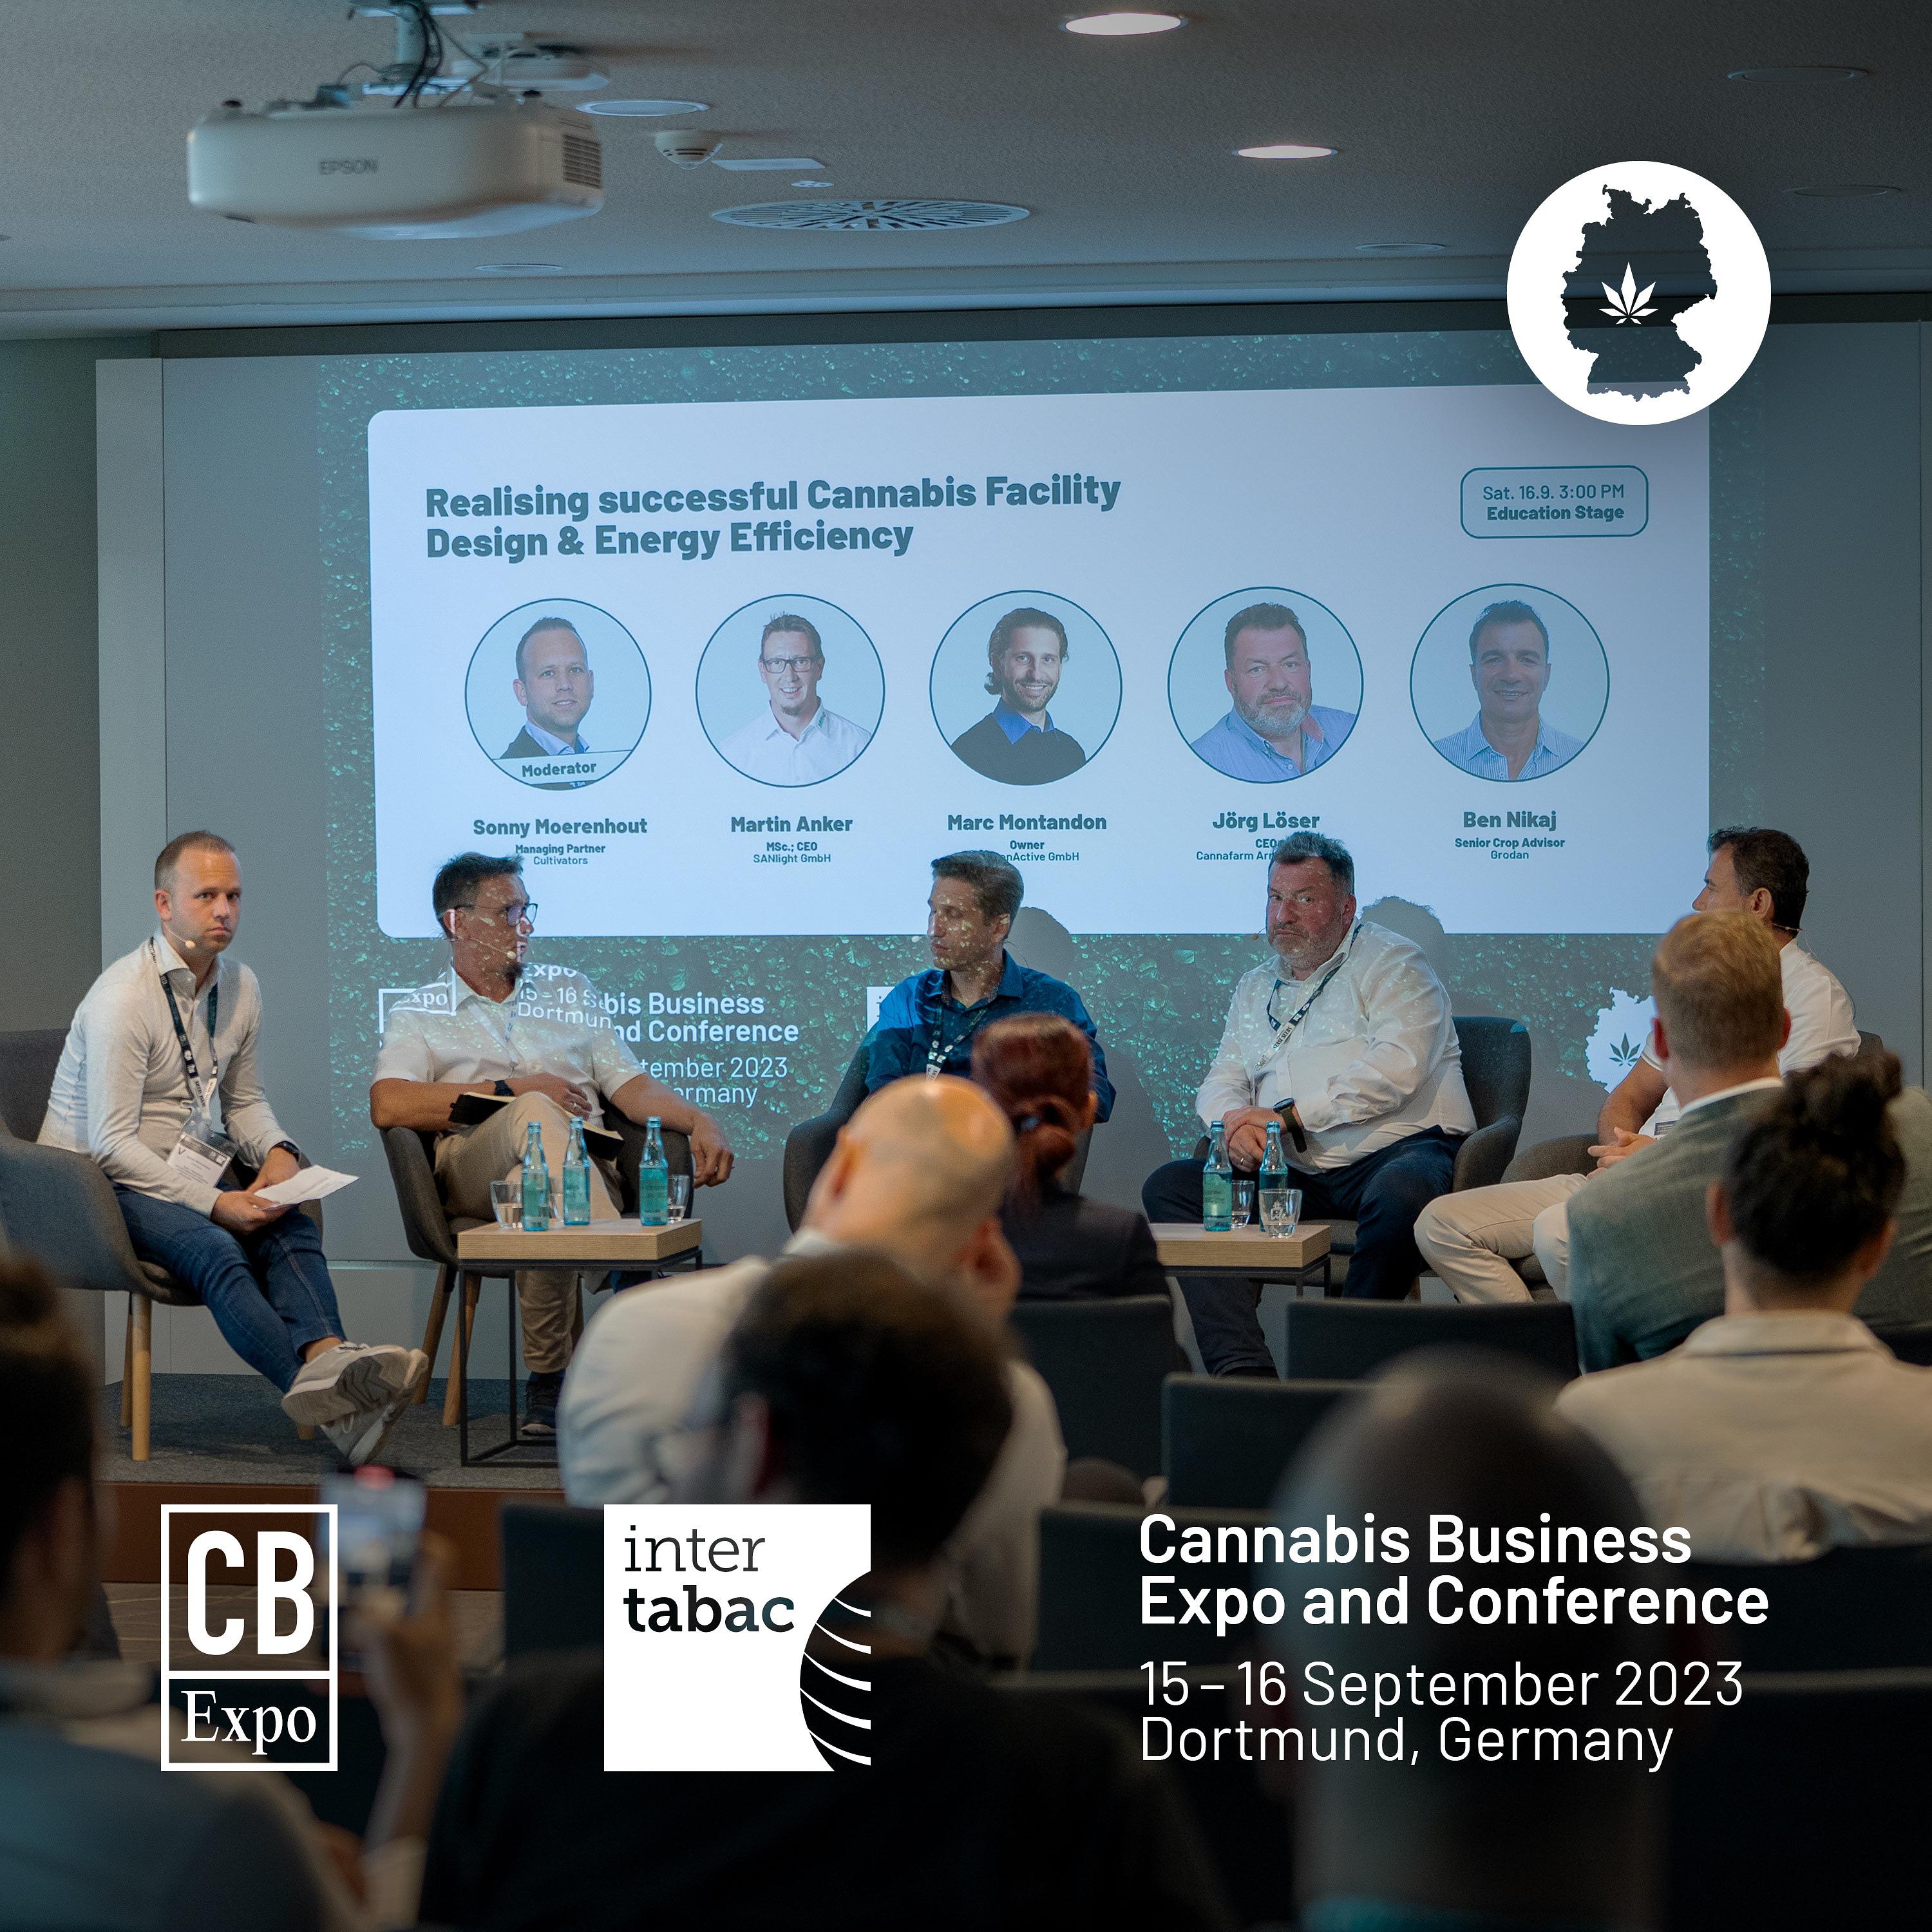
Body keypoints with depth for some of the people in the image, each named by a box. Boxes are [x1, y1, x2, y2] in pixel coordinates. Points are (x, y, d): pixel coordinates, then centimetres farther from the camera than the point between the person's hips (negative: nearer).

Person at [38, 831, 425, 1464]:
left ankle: (327, 1359, -53)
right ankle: (326, 1400, -52)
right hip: (111, 1181, -7)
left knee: (293, 1229, -26)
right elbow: (112, 1143, -19)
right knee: (213, 1249, -35)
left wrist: (277, 1150, -2)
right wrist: (215, 1203, -24)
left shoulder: (239, 986, 8)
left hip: (200, 1169, 7)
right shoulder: (123, 997, -16)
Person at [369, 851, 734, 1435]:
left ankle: (548, 1380, -34)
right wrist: (512, 1090, -4)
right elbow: (388, 1106, -1)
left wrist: (699, 1122, -4)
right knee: (537, 1116, -37)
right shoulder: (421, 1014, 19)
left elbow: (628, 1085, 17)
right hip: (472, 1172, -2)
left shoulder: (569, 989, 28)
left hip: (583, 1168, 2)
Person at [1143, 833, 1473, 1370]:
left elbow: (1396, 1069, -12)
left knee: (1402, 1192, -41)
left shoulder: (1390, 963, 4)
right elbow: (1221, 1082, 20)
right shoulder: (1256, 988, 25)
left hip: (1397, 1150, -6)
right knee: (1169, 1185, -15)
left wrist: (1285, 1115, -14)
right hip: (1294, 1173, 6)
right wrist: (1234, 1124, -7)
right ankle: (1244, 1370, -29)